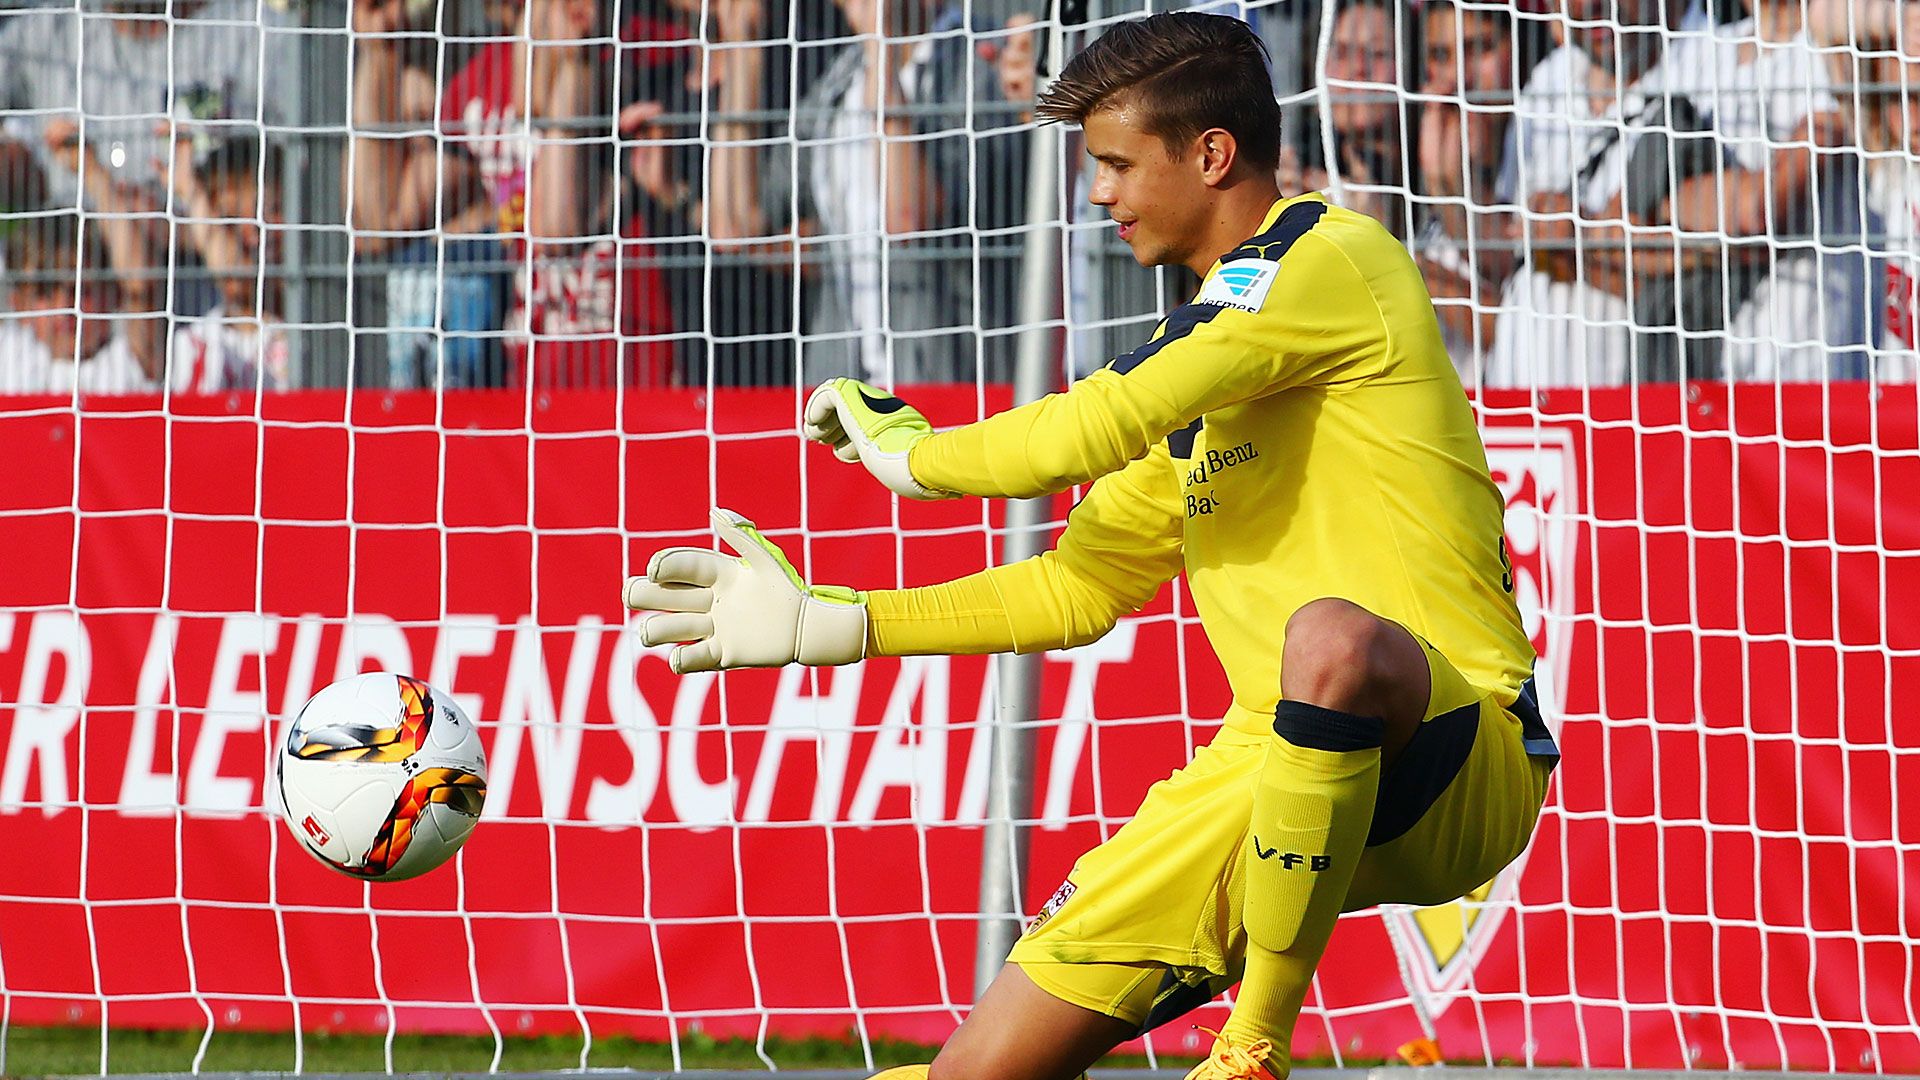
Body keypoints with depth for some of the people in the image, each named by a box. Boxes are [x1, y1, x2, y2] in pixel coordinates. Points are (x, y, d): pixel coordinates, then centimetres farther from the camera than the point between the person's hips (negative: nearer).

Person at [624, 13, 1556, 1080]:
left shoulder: (1328, 256, -8)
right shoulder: (1204, 368, 21)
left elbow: (1090, 432, -15)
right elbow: (1078, 590, 28)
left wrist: (906, 449, 4)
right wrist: (823, 622, 25)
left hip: (1462, 761, -8)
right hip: (1277, 765, 8)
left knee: (1331, 636, -44)